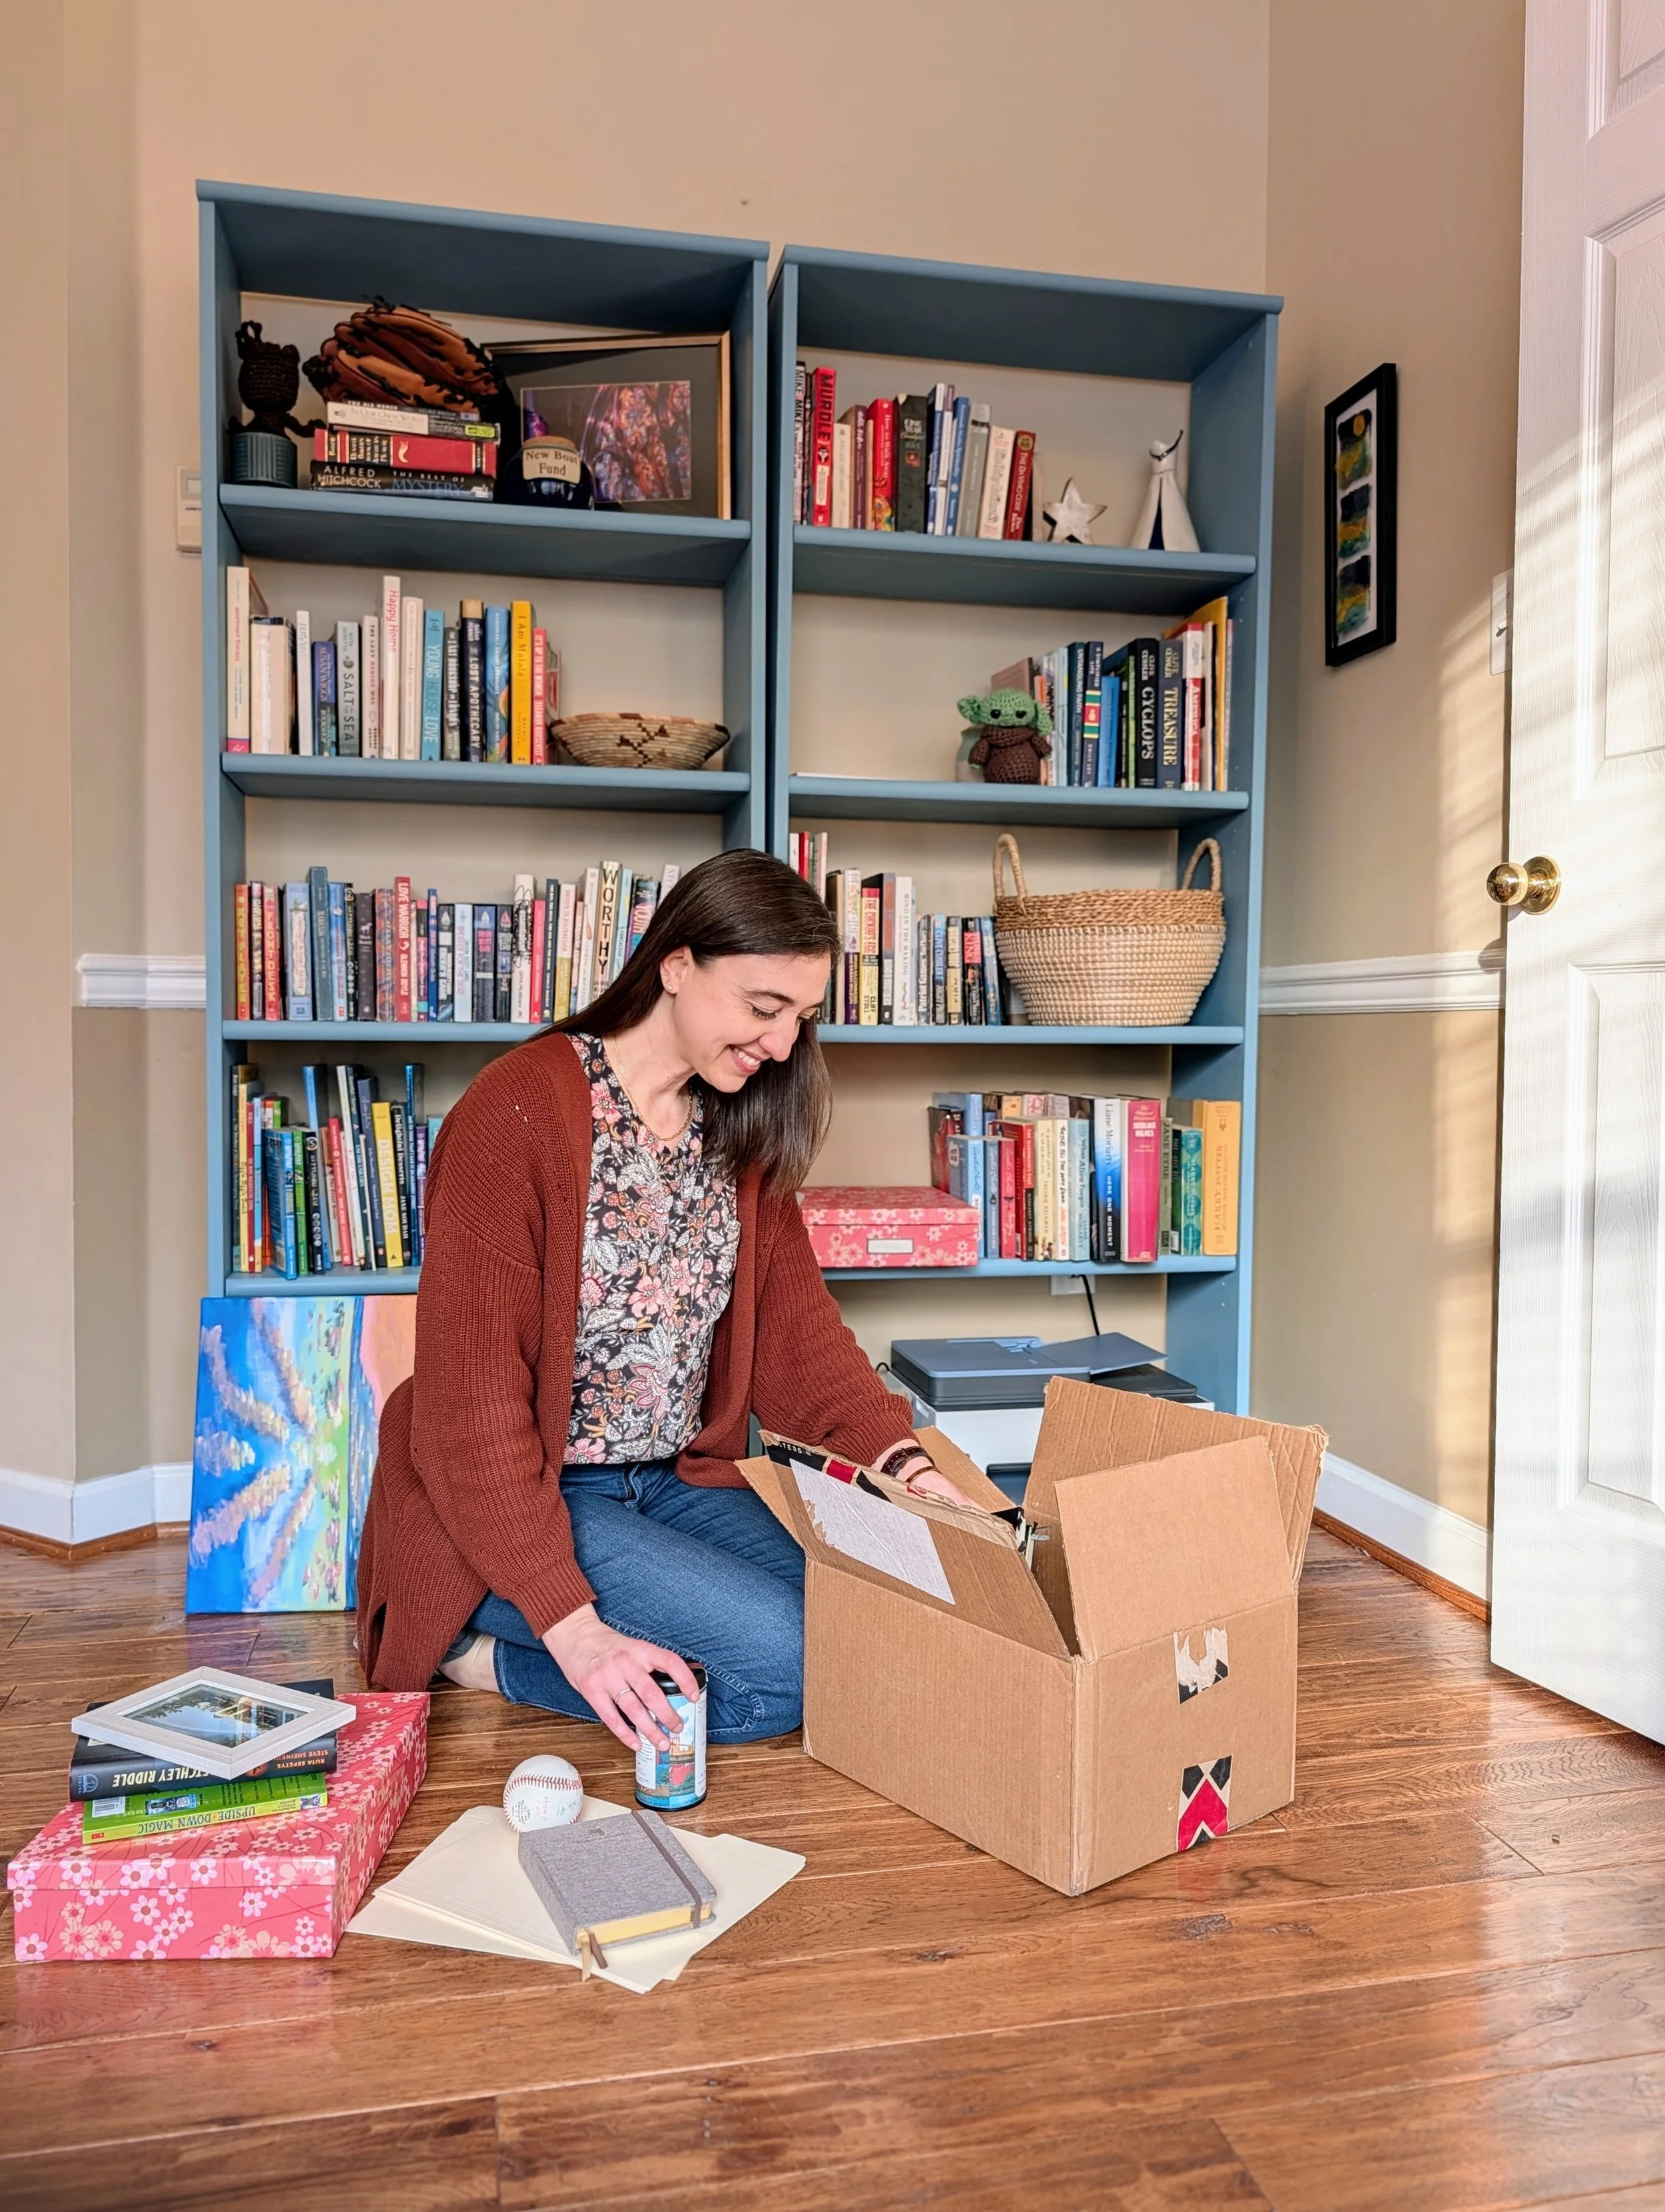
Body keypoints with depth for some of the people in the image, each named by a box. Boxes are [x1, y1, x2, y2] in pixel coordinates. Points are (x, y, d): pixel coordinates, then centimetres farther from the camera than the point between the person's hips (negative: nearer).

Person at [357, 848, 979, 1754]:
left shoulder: (739, 1134, 6)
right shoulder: (519, 1112, -18)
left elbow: (796, 1323, 2)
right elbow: (471, 1393, -20)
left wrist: (904, 1461, -16)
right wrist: (572, 1625, -24)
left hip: (675, 1480, 8)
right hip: (525, 1501, -8)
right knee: (789, 1658, -20)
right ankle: (483, 1652, -1)